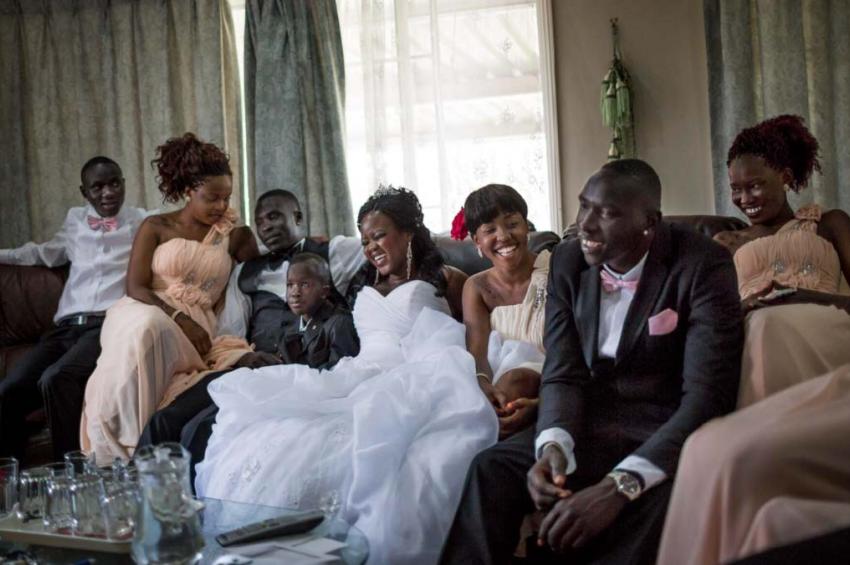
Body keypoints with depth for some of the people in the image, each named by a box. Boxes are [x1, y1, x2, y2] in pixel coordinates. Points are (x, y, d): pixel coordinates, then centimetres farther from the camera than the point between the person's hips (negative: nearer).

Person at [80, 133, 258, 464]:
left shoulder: (234, 235, 17)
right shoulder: (155, 227, 11)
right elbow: (135, 287, -1)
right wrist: (178, 317, -16)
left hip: (194, 326, 2)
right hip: (143, 314, -2)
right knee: (144, 329, -39)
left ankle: (131, 450, -33)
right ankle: (121, 449, -37)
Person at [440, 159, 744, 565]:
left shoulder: (703, 266, -16)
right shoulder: (567, 261, -1)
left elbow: (707, 395, -25)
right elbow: (563, 373, -1)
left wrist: (619, 485, -37)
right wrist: (553, 446, -25)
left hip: (666, 434, -4)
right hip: (590, 425, 4)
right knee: (489, 468, -21)